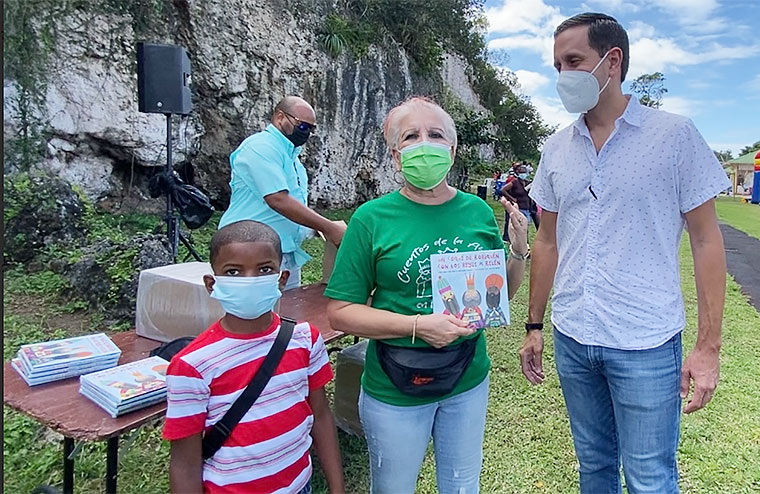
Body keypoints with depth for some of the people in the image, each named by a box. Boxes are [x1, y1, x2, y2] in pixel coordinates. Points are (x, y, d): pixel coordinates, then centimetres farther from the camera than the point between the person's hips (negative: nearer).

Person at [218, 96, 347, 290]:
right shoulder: (260, 146, -11)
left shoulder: (292, 154, 18)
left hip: (289, 254, 9)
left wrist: (320, 227, 6)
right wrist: (328, 228, -19)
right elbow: (278, 200, -22)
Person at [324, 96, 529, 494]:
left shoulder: (478, 211, -3)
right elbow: (339, 311, -14)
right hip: (395, 392, -3)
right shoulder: (372, 218, -14)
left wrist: (519, 251, -11)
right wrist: (417, 325, -24)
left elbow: (500, 293, 8)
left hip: (468, 384, 4)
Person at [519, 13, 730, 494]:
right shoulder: (556, 149, 5)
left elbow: (706, 240, -5)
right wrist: (534, 326, 11)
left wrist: (708, 346, -9)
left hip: (646, 344, -3)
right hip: (571, 339, 4)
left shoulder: (675, 135, -6)